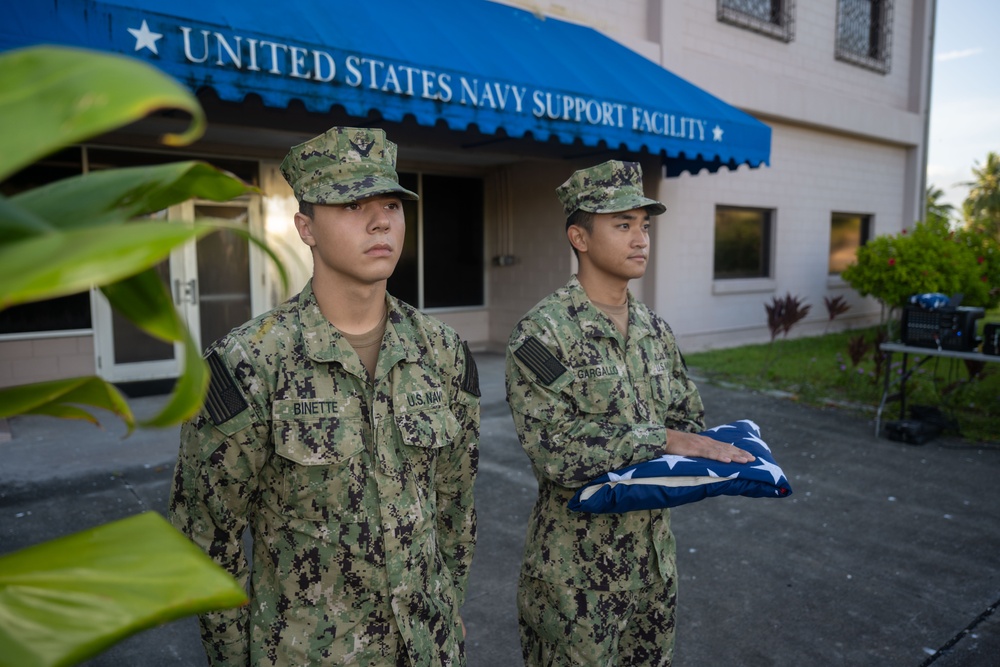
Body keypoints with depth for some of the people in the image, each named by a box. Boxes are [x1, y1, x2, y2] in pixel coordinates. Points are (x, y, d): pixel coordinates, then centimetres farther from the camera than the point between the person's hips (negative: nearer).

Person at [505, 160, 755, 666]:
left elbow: (689, 418, 14)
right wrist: (662, 440, -24)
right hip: (576, 567, -6)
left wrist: (699, 452, -7)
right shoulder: (542, 332, -17)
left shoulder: (654, 330, 6)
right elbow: (553, 448, -25)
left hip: (654, 555, 7)